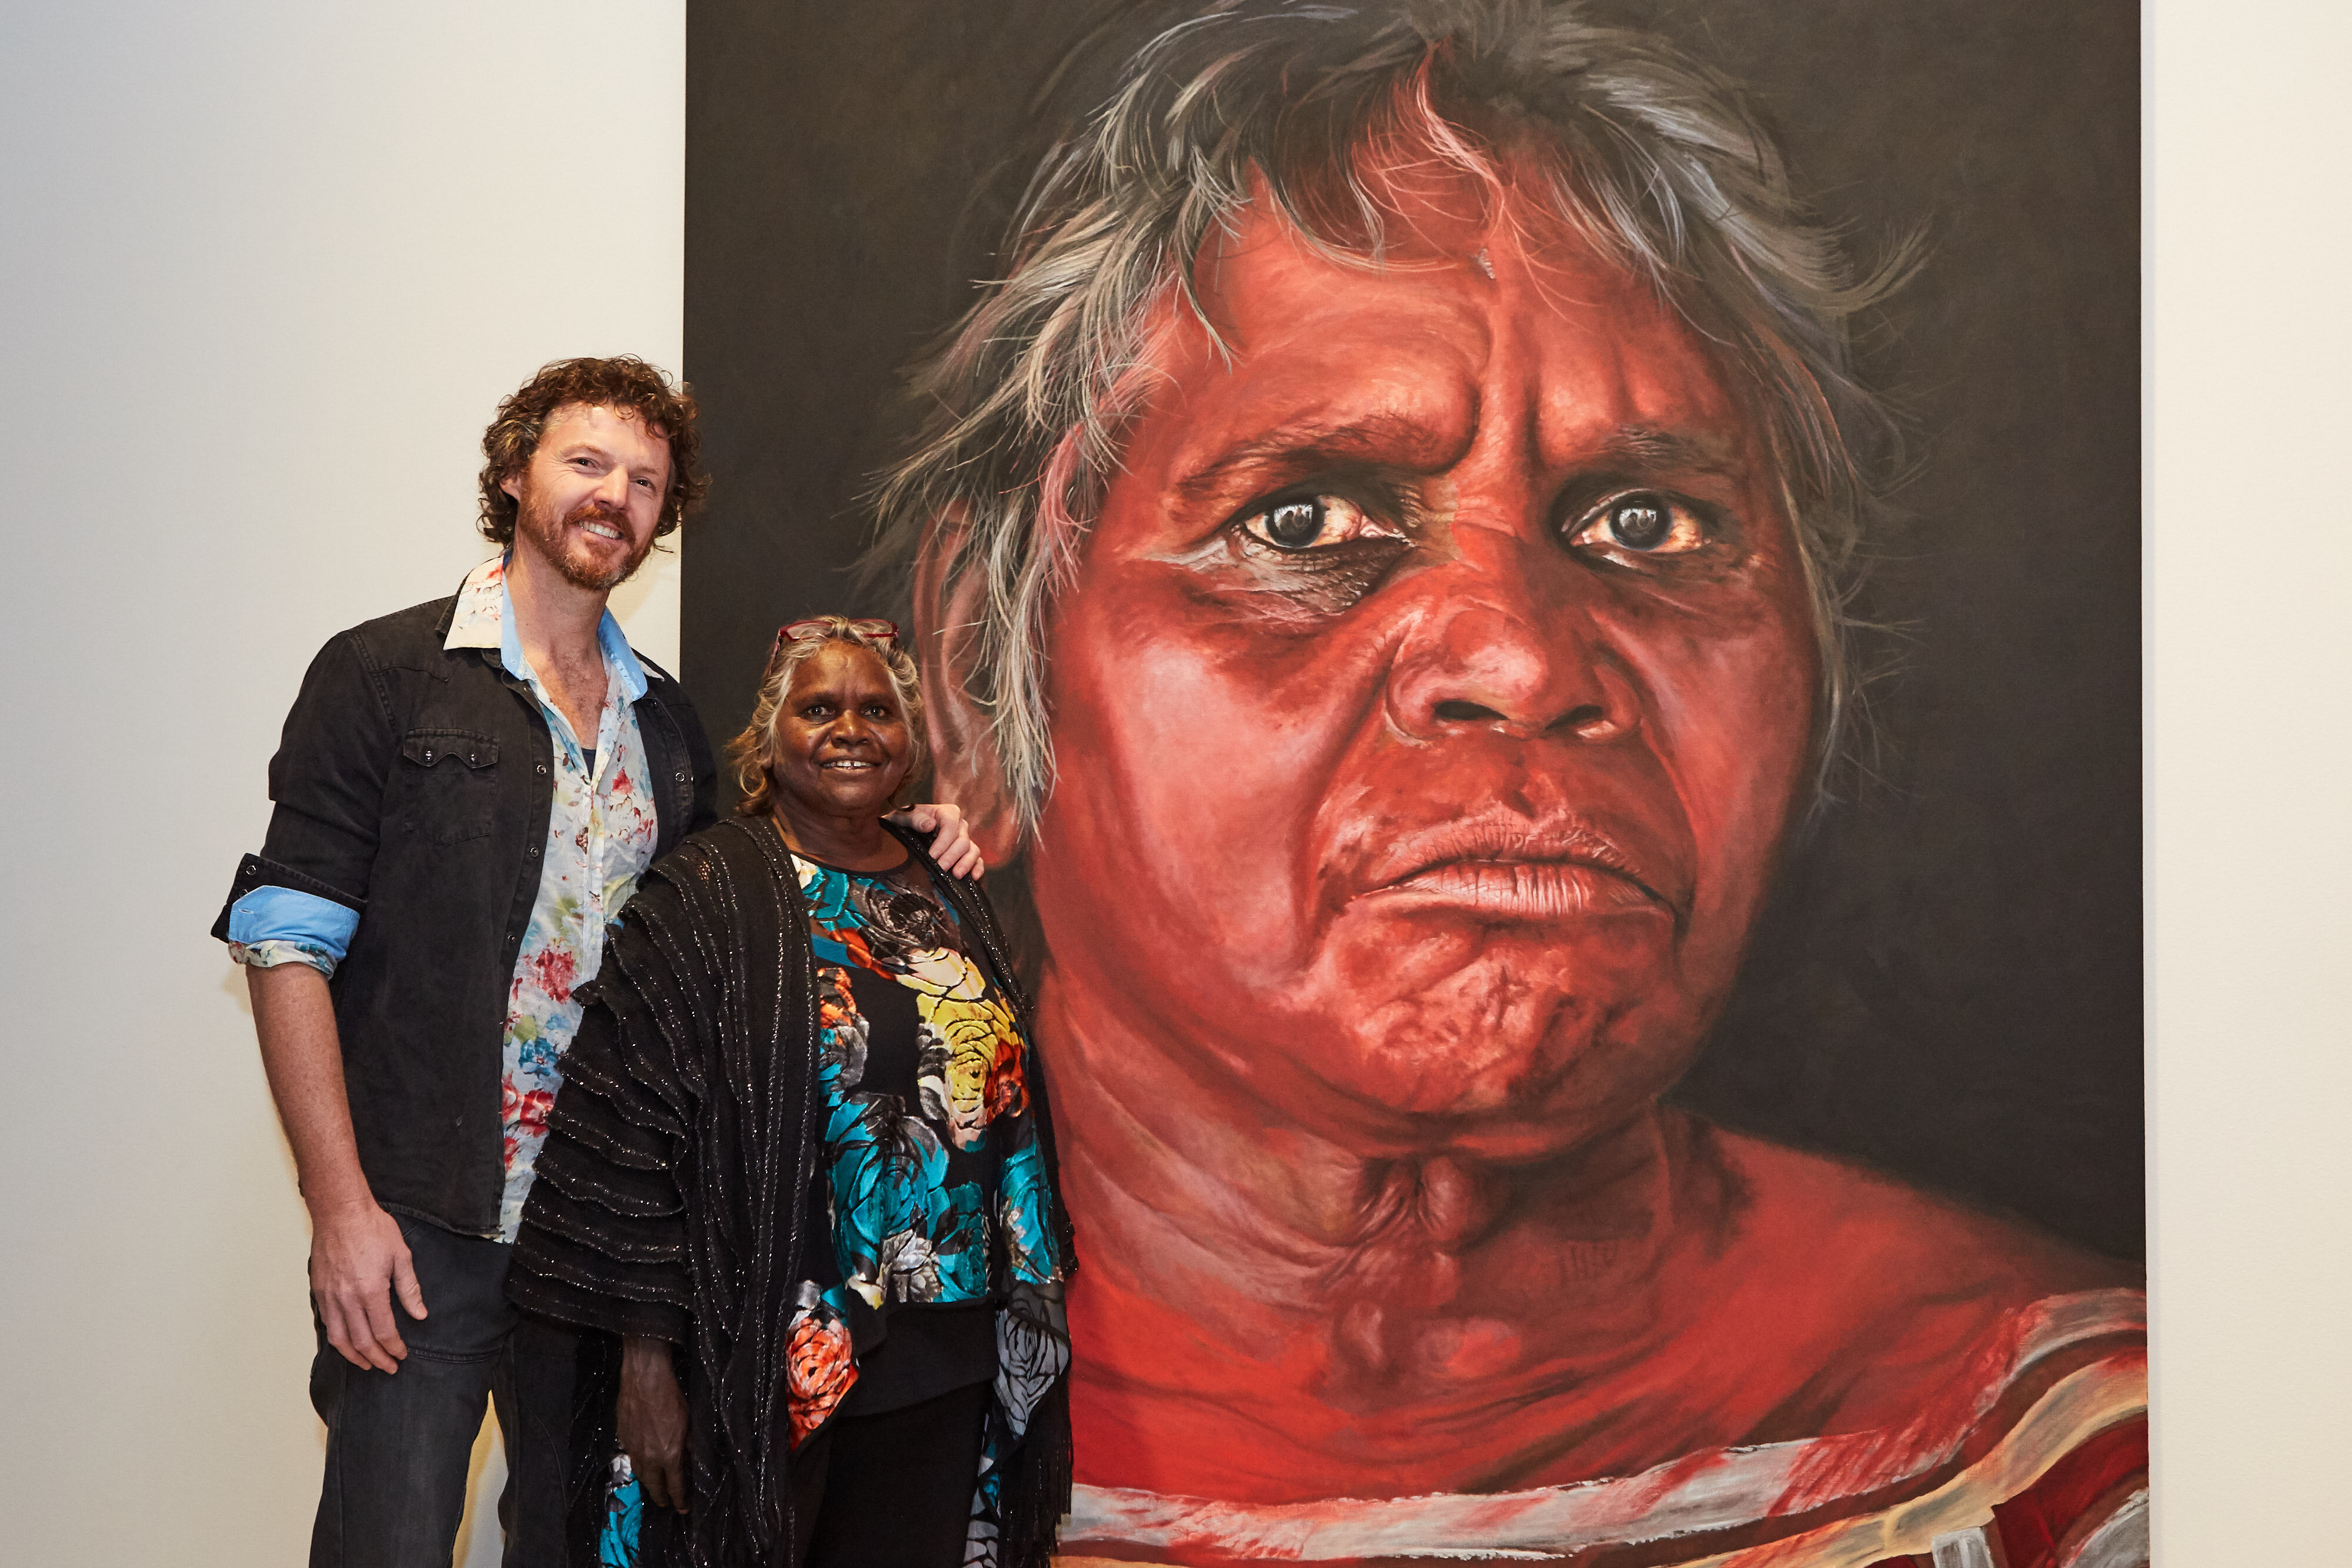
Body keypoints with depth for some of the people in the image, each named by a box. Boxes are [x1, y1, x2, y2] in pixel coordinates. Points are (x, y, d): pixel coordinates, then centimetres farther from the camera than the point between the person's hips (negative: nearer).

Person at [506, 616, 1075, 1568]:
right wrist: (645, 1359, -15)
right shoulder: (706, 898, -7)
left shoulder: (950, 902, 10)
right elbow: (625, 1143, -11)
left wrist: (1026, 1314, 12)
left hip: (942, 1370, 5)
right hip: (763, 1360, -5)